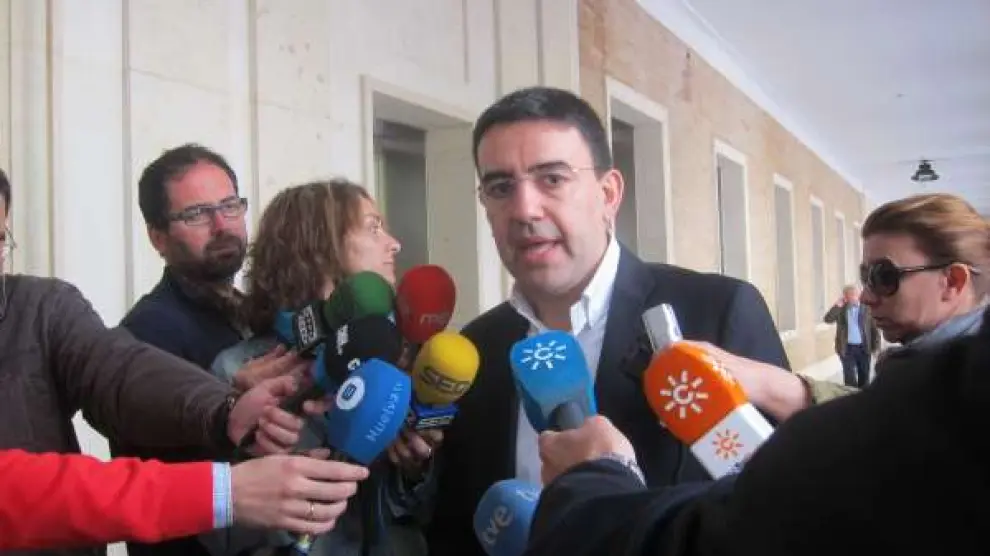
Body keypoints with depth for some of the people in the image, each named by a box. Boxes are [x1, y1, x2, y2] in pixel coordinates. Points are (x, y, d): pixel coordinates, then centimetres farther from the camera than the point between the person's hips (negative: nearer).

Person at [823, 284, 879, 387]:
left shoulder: (867, 308, 0)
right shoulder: (840, 309, 4)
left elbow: (875, 328, 1)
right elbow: (827, 319, -10)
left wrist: (876, 347, -3)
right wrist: (837, 306, -15)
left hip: (864, 348, 0)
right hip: (847, 348, 0)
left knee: (864, 377, 10)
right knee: (849, 377, -4)